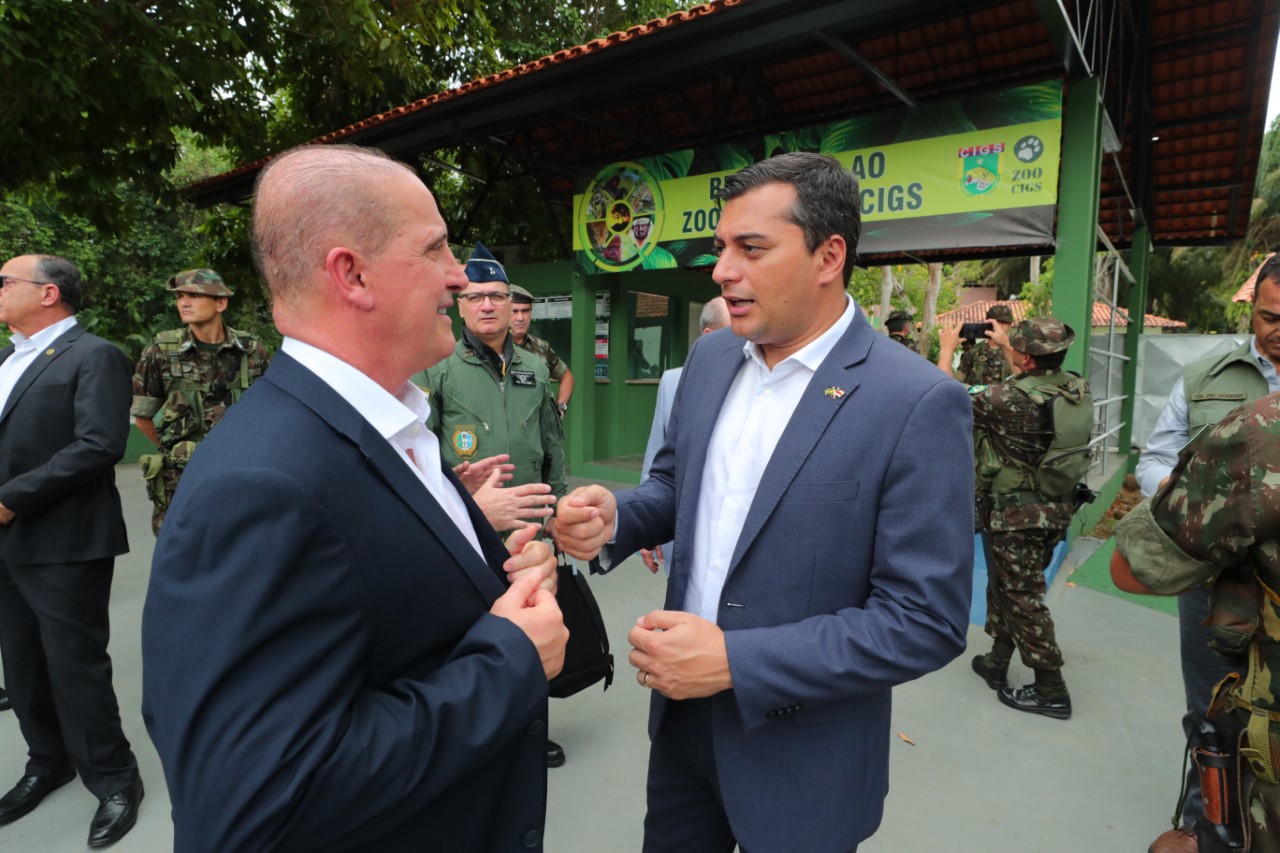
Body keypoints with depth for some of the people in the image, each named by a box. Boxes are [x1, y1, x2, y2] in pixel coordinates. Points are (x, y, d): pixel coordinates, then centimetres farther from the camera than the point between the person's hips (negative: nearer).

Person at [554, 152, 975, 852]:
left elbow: (926, 621, -20)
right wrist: (613, 518, -12)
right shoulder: (709, 357, -1)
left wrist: (735, 660, -24)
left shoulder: (918, 404, -20)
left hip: (803, 762, -5)